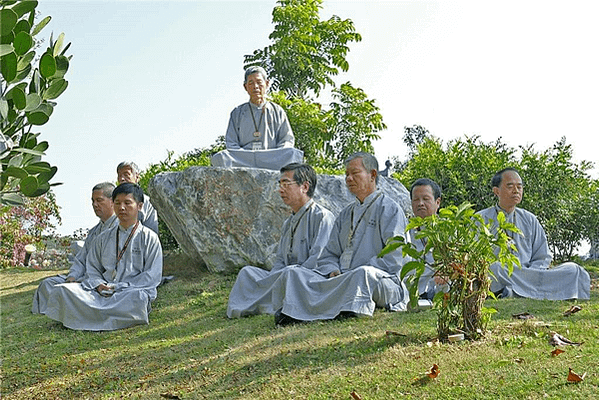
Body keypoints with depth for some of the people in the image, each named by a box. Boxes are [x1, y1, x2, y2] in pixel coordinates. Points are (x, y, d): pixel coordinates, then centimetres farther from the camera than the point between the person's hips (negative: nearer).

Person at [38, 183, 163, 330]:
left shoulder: (149, 238, 5)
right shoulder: (104, 238, 20)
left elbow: (152, 277, -3)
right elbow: (92, 267, 19)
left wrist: (119, 287, -12)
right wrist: (99, 285, -6)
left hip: (134, 289, -4)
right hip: (102, 292, 4)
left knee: (137, 297, -41)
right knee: (62, 290, -17)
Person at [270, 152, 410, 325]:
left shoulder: (389, 209, 5)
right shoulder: (346, 214, 27)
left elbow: (392, 259, -7)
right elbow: (329, 254, 23)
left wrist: (353, 275, -15)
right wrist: (333, 272, -2)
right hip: (340, 278, 6)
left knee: (364, 273, -41)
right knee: (292, 274, -13)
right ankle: (290, 312, -37)